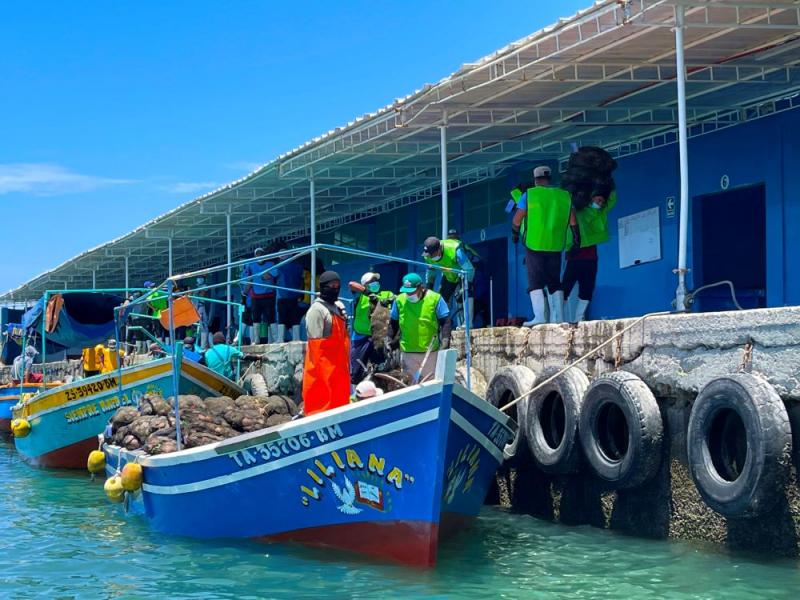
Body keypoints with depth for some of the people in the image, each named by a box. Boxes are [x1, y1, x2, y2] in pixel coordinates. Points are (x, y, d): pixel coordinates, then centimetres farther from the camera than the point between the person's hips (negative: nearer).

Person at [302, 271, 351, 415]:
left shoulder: (339, 306, 15)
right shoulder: (317, 310, -12)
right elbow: (315, 342, -16)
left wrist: (346, 363, 19)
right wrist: (319, 368, -19)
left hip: (339, 365, 9)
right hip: (323, 366, -9)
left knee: (340, 399, 12)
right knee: (321, 402, -7)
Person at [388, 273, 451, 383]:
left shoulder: (435, 299, -6)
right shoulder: (399, 300, 1)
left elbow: (445, 322, -3)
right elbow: (393, 323, 13)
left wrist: (445, 340, -14)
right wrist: (390, 340, 8)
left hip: (430, 352, -2)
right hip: (408, 352, 2)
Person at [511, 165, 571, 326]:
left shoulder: (529, 194, -4)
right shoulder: (565, 196, 6)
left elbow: (517, 219, -3)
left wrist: (515, 234, 14)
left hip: (534, 245, -4)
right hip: (556, 246, 4)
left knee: (535, 282, -3)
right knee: (554, 282, 11)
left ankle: (539, 316, -15)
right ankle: (558, 317, 7)